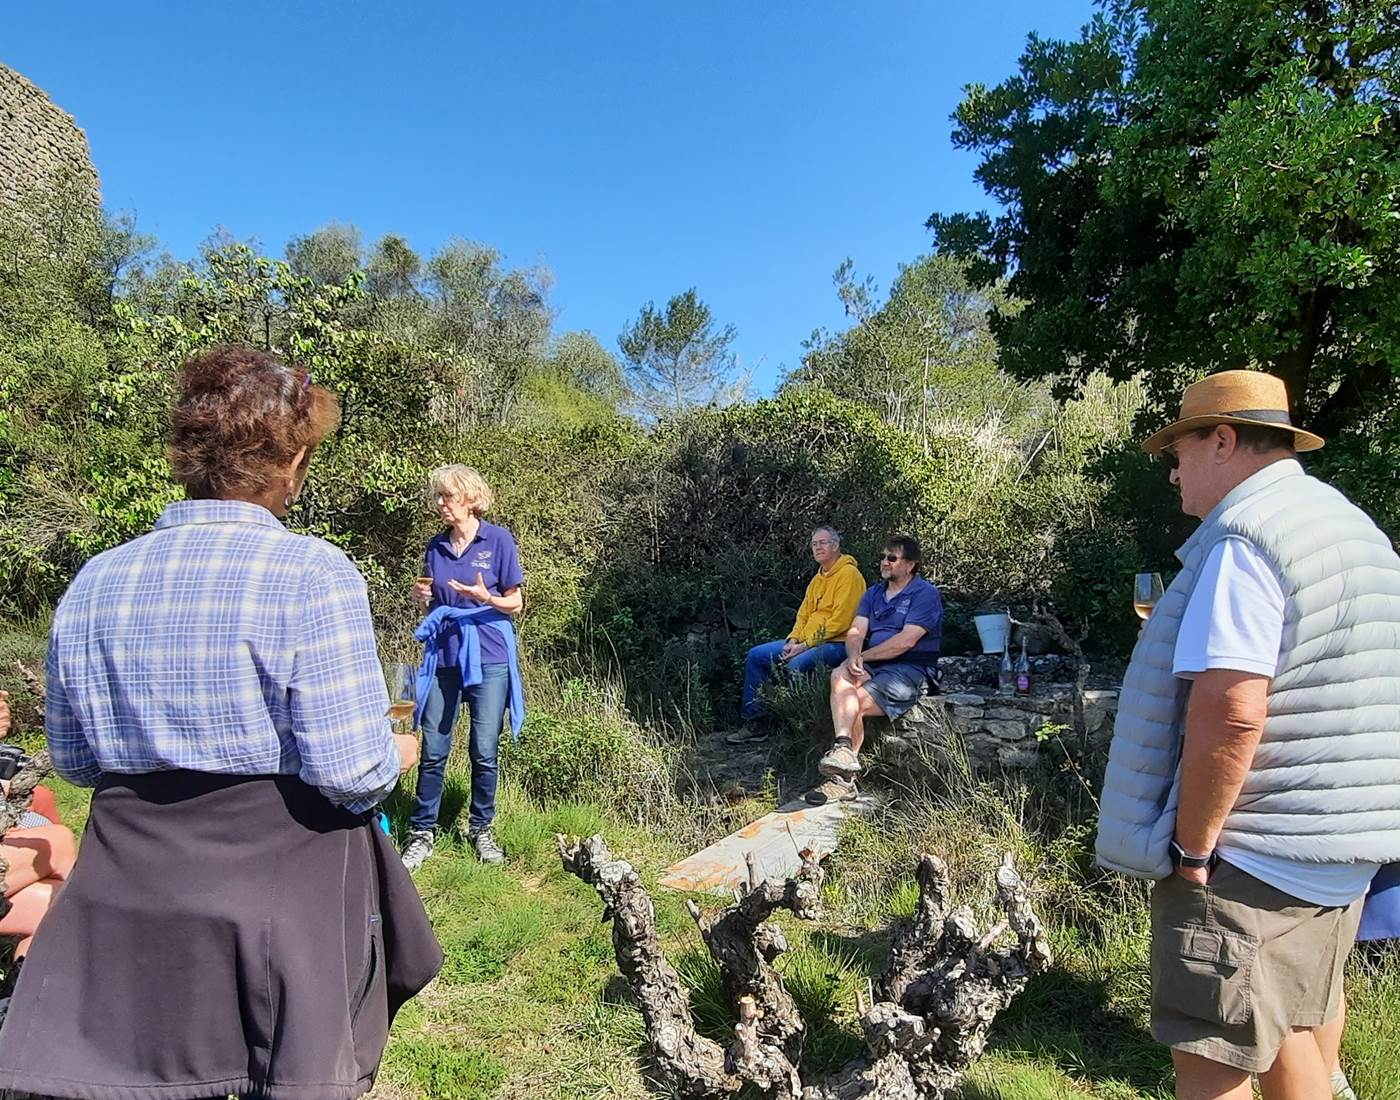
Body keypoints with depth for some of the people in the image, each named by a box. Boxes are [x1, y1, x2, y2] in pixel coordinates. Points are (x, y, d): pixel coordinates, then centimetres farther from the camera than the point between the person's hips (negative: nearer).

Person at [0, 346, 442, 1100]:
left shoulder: (93, 582, 0)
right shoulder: (310, 574, -19)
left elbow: (73, 761, 10)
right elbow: (350, 773, -21)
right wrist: (397, 754, 0)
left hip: (129, 904, 5)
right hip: (282, 896, -4)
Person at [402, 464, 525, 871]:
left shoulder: (498, 540, -4)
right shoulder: (436, 547, 9)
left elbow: (516, 604, -2)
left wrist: (485, 597, -21)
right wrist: (422, 597, -4)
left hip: (489, 659, -3)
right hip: (443, 658, 3)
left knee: (484, 753, 4)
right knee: (432, 752, 4)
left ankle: (481, 828, 22)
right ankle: (422, 833, 17)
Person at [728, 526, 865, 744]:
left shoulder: (848, 574, -11)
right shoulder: (817, 579, 18)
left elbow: (840, 622, -18)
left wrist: (806, 645, -18)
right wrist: (793, 640, -1)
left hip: (835, 644, -9)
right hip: (805, 642, 9)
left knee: (796, 665, -36)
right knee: (756, 656, 2)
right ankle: (755, 723, 4)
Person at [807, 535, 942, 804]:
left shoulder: (925, 594, -2)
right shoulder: (873, 593, 21)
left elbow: (905, 641, -13)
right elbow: (856, 632, 7)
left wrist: (863, 656, -9)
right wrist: (853, 656, -16)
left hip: (911, 670, -5)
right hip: (872, 666, 5)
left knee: (854, 703, -26)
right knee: (839, 676, -29)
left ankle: (843, 777, -17)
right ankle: (843, 748, -41)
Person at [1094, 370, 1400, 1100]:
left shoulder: (1244, 536, -17)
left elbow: (1230, 713, -26)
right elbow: (1321, 691, 19)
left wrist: (1191, 843, -17)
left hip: (1251, 855, -9)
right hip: (1339, 848, 9)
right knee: (1288, 1034, 21)